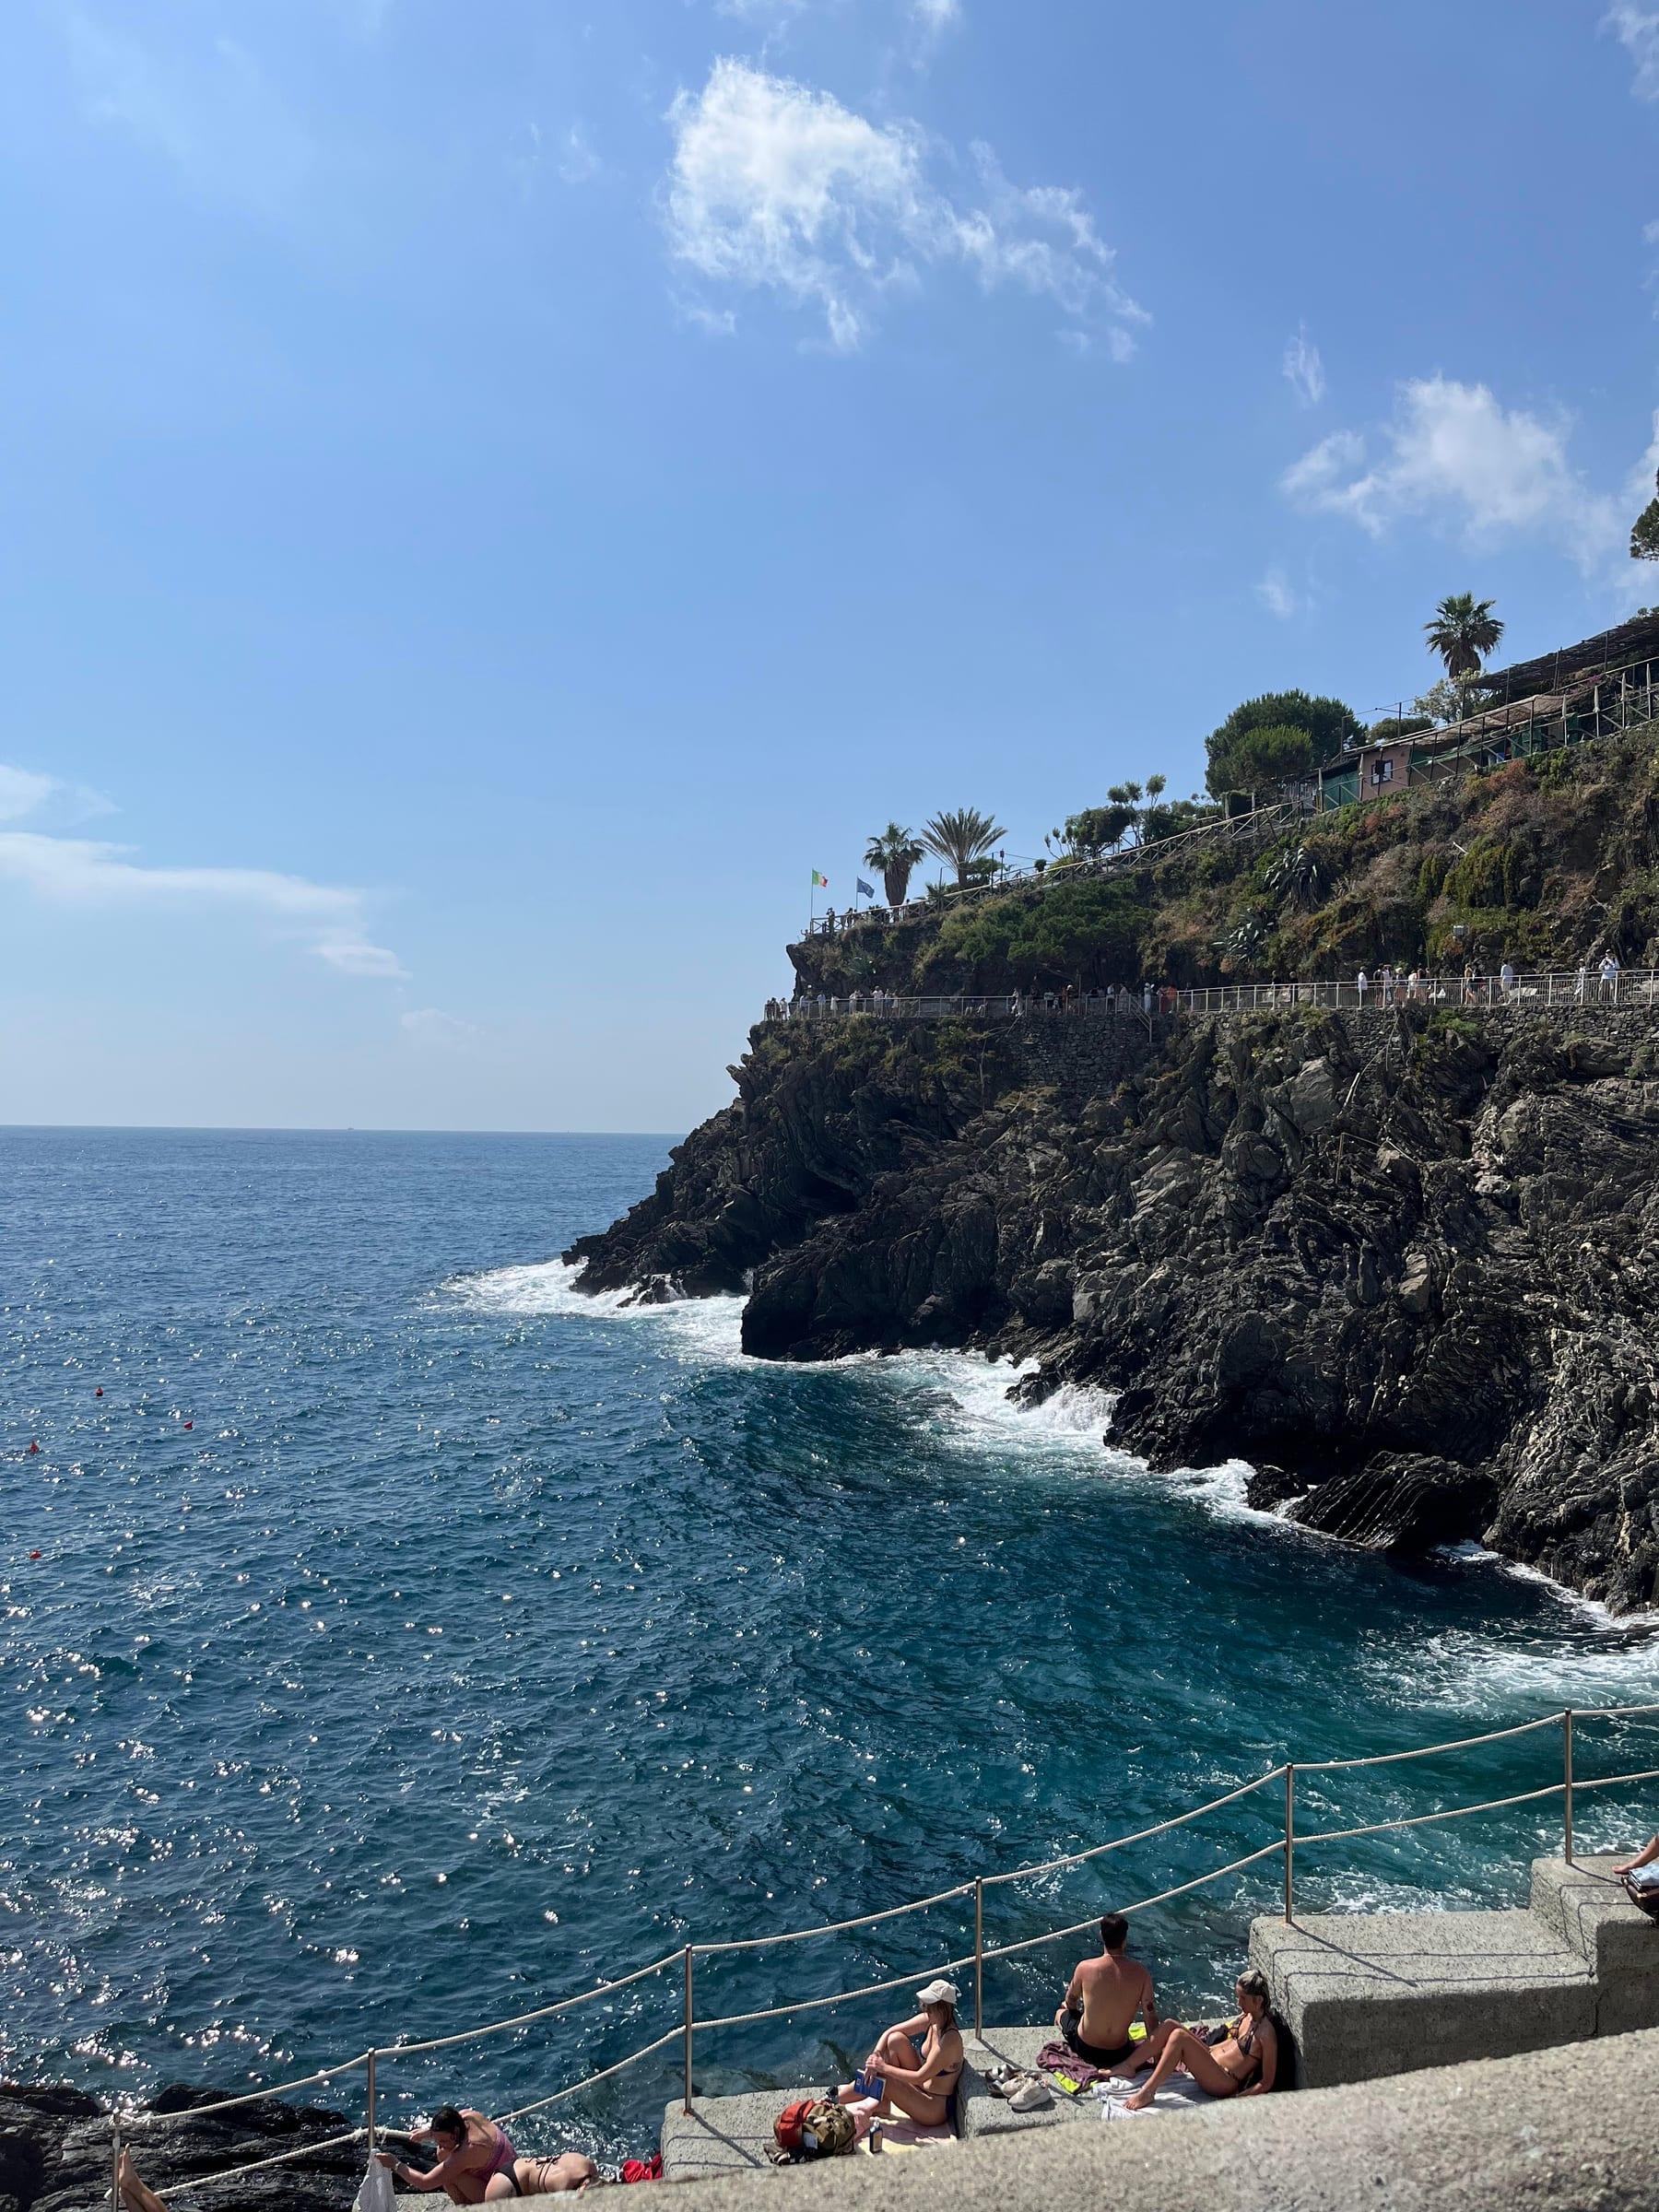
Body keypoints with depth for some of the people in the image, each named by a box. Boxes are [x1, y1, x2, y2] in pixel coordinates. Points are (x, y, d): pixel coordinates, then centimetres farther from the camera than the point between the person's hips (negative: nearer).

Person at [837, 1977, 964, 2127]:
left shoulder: (950, 2040, -29)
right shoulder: (929, 2020, -7)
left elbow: (920, 2076, -27)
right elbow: (890, 2032, -2)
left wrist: (884, 2067, -21)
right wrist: (876, 2055, -20)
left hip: (936, 2108, -8)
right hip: (922, 2088, 8)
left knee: (881, 2080, -20)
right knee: (896, 2039, -8)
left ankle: (834, 2100, 1)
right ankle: (884, 2104, -2)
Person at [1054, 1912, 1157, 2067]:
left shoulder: (1086, 1968, -19)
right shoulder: (1141, 1973, -18)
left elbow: (1070, 2001, 2)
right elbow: (1150, 2015, -10)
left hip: (1085, 2049, -2)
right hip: (1120, 2054, 2)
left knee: (1061, 2013, 31)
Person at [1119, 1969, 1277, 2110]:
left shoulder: (1266, 2032, -17)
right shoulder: (1247, 2015, 7)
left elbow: (1267, 2082, -16)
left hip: (1223, 2084, -9)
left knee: (1179, 2036, -27)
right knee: (1169, 2025, -9)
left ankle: (1147, 2092, -22)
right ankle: (1129, 2066, 1)